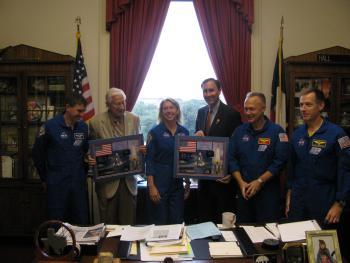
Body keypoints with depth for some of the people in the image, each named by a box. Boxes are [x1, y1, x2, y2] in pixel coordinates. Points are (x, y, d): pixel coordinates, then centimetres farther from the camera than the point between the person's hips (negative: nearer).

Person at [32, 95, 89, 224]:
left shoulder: (84, 127, 3)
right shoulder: (50, 126, -7)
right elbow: (37, 153, 0)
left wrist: (84, 172, 8)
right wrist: (45, 179, 4)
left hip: (79, 182, 3)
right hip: (57, 184, -3)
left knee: (82, 222, 10)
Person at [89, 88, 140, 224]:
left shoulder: (134, 119, 3)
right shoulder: (96, 122, -6)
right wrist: (91, 159, -18)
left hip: (129, 180, 3)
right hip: (107, 181, -2)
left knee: (129, 223, 11)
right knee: (109, 225, 9)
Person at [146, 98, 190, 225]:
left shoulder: (184, 132, 5)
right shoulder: (155, 132, -5)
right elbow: (149, 160, -7)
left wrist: (188, 183, 10)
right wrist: (151, 186, -13)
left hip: (178, 183, 4)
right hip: (159, 183, -3)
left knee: (177, 221, 10)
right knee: (159, 222, 5)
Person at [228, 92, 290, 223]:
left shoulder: (277, 131, -4)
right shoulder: (239, 131, 7)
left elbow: (280, 161, -11)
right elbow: (231, 158, 4)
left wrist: (259, 181, -13)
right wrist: (241, 182, -7)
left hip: (268, 191, -3)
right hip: (244, 190, 4)